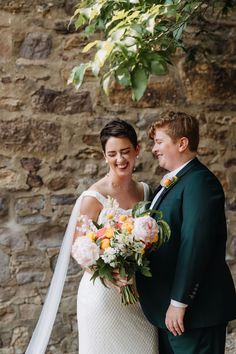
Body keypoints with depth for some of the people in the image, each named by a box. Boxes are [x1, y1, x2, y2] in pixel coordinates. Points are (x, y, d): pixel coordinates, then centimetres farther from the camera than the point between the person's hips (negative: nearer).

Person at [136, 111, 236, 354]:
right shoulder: (169, 183, 15)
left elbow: (194, 246, -23)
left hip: (195, 310, -9)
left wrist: (179, 302, -22)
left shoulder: (200, 182, -16)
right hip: (167, 309, 9)